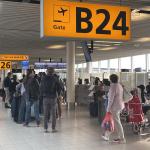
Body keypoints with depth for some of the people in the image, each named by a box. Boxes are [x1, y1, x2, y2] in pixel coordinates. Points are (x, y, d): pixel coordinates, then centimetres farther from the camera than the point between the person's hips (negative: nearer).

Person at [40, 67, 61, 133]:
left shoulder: (43, 79, 0)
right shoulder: (55, 79, -6)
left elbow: (41, 88, 4)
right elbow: (59, 88, -3)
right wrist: (58, 94, 13)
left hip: (45, 98, 2)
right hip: (53, 98, -2)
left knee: (46, 114, 7)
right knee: (53, 114, 5)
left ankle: (45, 128, 8)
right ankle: (53, 128, 6)